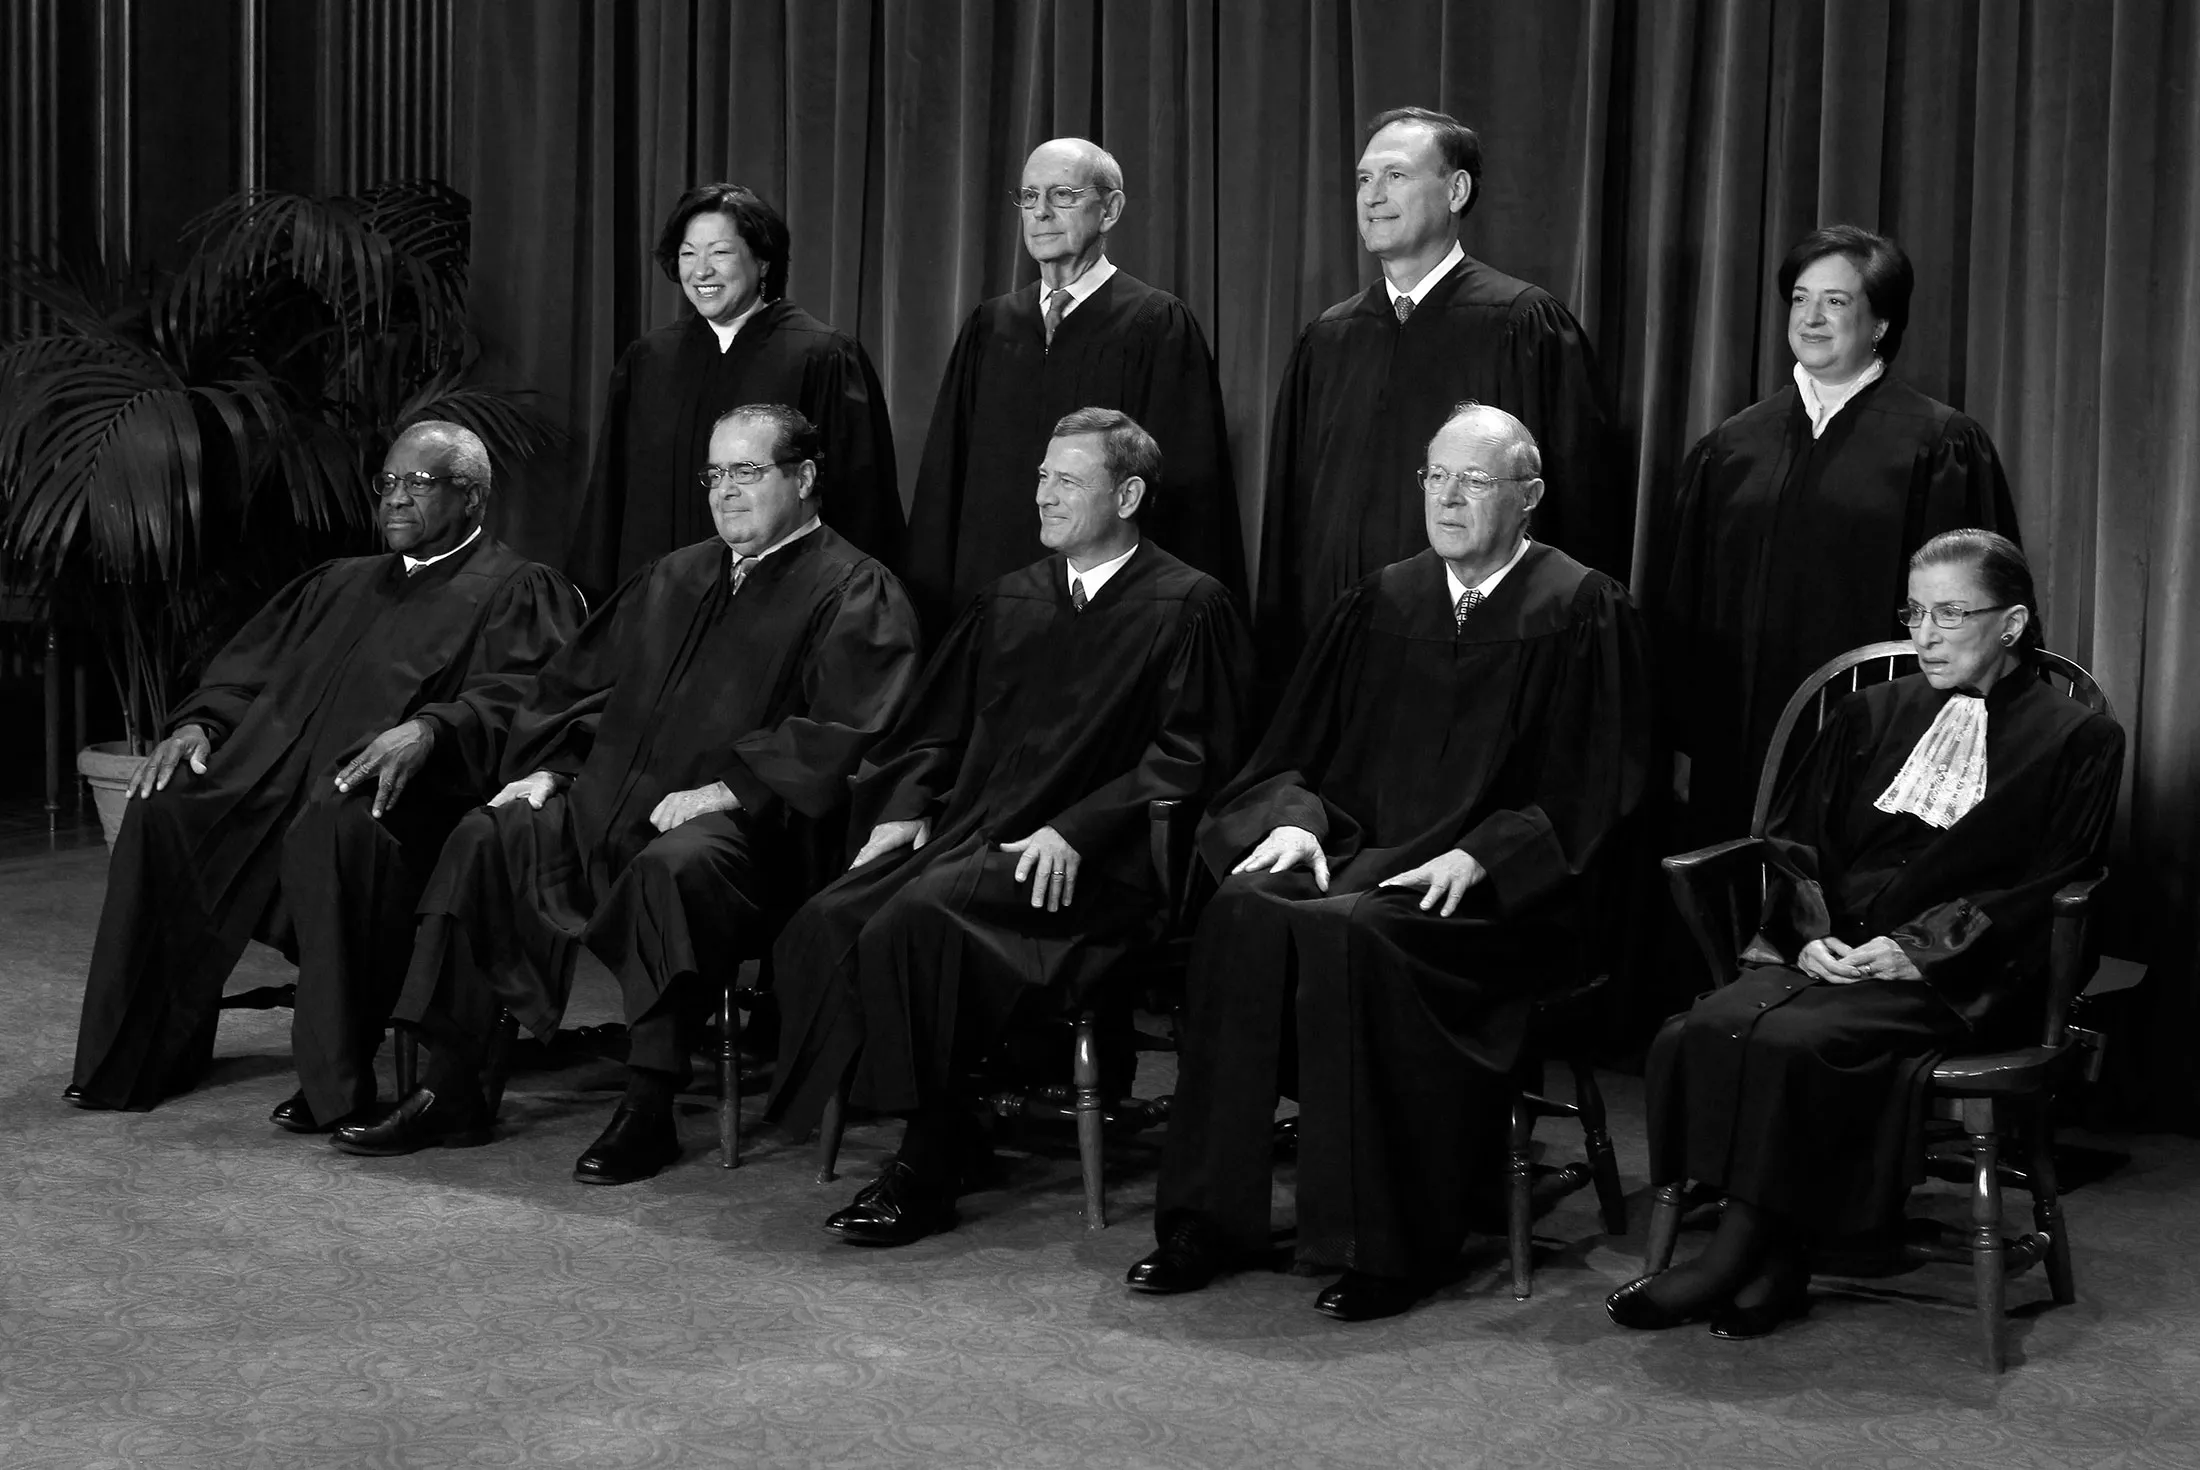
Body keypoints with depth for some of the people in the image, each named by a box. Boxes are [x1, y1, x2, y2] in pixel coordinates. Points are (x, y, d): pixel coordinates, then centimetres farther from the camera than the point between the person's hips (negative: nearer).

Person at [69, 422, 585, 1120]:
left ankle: (335, 1081, -31)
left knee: (337, 828, -39)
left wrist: (427, 730, -27)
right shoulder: (339, 584, 31)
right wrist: (199, 723, 6)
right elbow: (248, 666, 27)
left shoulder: (516, 591, 9)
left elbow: (514, 696, -8)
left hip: (401, 782, -7)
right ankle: (145, 1054, -9)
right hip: (276, 763, 7)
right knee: (163, 807, -18)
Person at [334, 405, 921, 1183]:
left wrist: (729, 787, -21)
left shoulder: (853, 594, -1)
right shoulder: (675, 578, 23)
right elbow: (579, 679, 27)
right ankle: (450, 1088, -8)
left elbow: (839, 733, -14)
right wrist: (547, 766, 10)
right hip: (616, 801, 7)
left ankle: (649, 1110, -27)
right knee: (487, 838, -11)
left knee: (671, 865, -38)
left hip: (755, 825, -7)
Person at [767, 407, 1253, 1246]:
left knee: (917, 919, -31)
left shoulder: (1186, 608, 1)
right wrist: (905, 805, 6)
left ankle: (927, 1169, -19)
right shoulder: (1008, 602, 21)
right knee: (825, 921, -21)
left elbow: (1188, 760, -7)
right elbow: (939, 727, 26)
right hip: (967, 832, 7)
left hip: (1087, 862, -6)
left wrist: (1075, 831, -17)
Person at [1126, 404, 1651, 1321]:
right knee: (1242, 912, -26)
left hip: (1502, 894, -5)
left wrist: (1478, 856, -16)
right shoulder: (1381, 603, 16)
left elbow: (1591, 791, -4)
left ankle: (1381, 1246, -23)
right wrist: (1294, 817, -5)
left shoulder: (1580, 612, 1)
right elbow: (1298, 749, 16)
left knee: (1350, 935, -34)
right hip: (1358, 849, 5)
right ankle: (1212, 1219, -20)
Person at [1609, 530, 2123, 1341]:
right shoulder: (1869, 714, 21)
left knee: (1790, 1042, -32)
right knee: (1706, 1029, -28)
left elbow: (2043, 887, -2)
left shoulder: (2074, 740, 7)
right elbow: (1794, 842, 16)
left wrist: (1916, 947, -13)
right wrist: (1810, 934, -5)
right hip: (1831, 953, 5)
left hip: (1959, 976, -4)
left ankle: (1739, 1256, -17)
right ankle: (1772, 1264, -22)